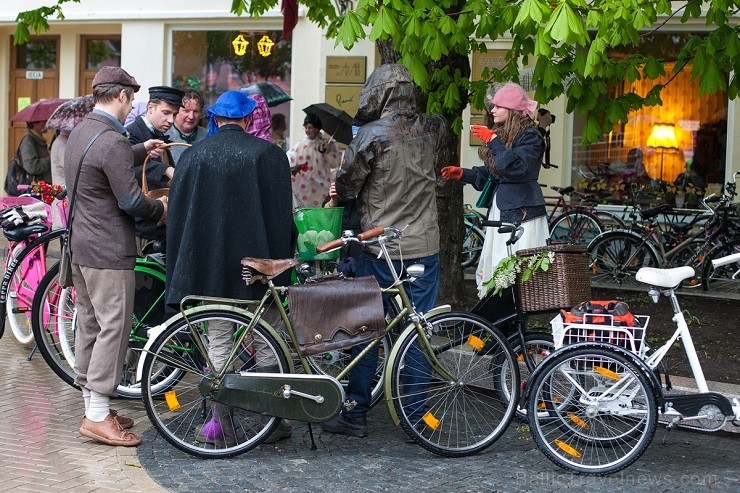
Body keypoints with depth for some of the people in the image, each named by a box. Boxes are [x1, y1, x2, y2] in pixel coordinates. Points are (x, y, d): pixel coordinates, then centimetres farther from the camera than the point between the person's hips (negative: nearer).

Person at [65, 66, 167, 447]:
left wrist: (140, 151, 38)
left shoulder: (79, 132, 11)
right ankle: (98, 416, -3)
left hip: (80, 245, 10)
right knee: (113, 327, -5)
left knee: (89, 325, 13)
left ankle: (93, 407, 22)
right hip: (108, 251, -10)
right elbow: (131, 201, -19)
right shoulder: (111, 141, -20)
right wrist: (160, 208, 0)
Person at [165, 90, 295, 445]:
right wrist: (282, 261, 6)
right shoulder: (269, 154, -2)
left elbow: (177, 216, 4)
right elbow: (283, 215, -3)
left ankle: (218, 422, 11)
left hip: (211, 265, 1)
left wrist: (181, 274, 11)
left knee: (218, 343, 8)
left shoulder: (193, 155, 2)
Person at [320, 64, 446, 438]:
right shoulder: (429, 130, 3)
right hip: (424, 247, 4)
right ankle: (416, 417, 12)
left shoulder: (372, 134, -12)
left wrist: (339, 195, 18)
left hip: (380, 247, -3)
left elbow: (346, 186, -5)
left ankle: (355, 414, 13)